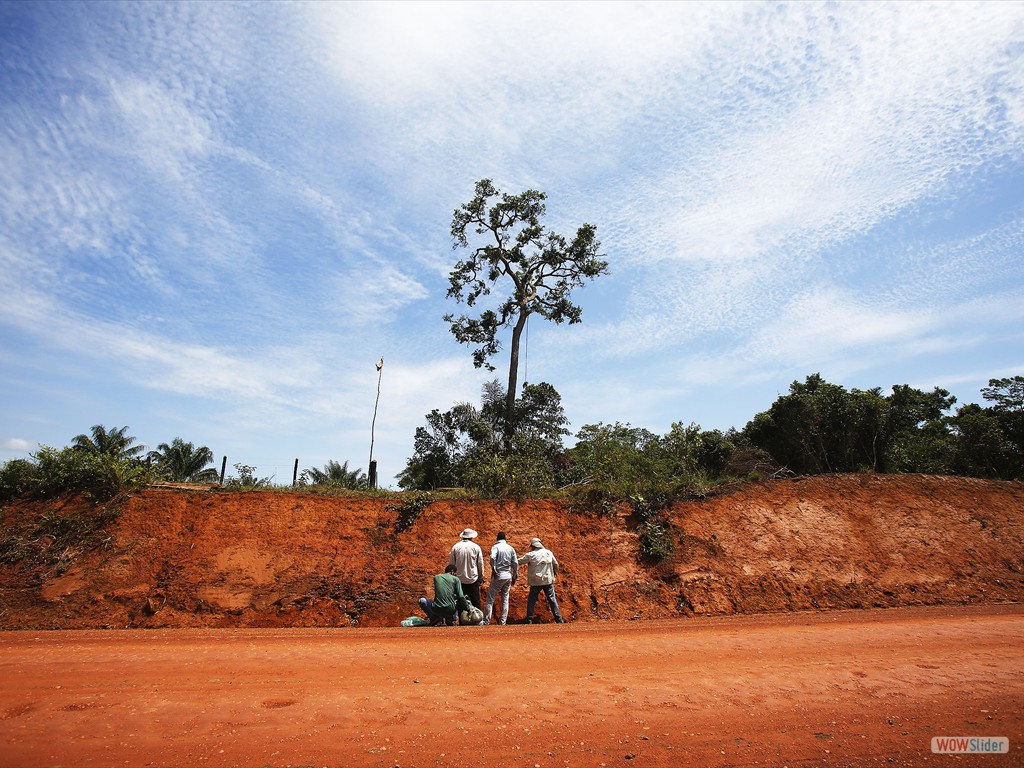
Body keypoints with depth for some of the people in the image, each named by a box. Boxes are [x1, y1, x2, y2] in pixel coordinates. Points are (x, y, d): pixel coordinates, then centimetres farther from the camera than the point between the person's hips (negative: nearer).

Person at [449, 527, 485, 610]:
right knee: (475, 602, 8)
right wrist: (481, 577, 14)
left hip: (459, 579, 1)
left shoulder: (456, 547, -2)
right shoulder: (476, 547, -5)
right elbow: (480, 564, 1)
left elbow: (451, 564, 4)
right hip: (473, 579, -1)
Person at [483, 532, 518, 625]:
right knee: (505, 599, 11)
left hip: (498, 576, -4)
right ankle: (503, 621, 12)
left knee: (490, 599, 3)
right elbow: (515, 563, 7)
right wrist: (514, 576, 15)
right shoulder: (510, 548, 9)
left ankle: (486, 621, 1)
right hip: (508, 576, 4)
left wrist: (493, 569, -16)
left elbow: (492, 557, -24)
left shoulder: (496, 546, -3)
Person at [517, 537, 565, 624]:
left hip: (535, 582, -2)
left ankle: (529, 621, 10)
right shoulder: (549, 552, 3)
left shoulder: (530, 555, -7)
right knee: (552, 599, 9)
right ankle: (559, 619, 8)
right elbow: (556, 564, 13)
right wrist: (555, 572, 32)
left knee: (531, 601, 9)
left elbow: (518, 562, 1)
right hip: (548, 580, 2)